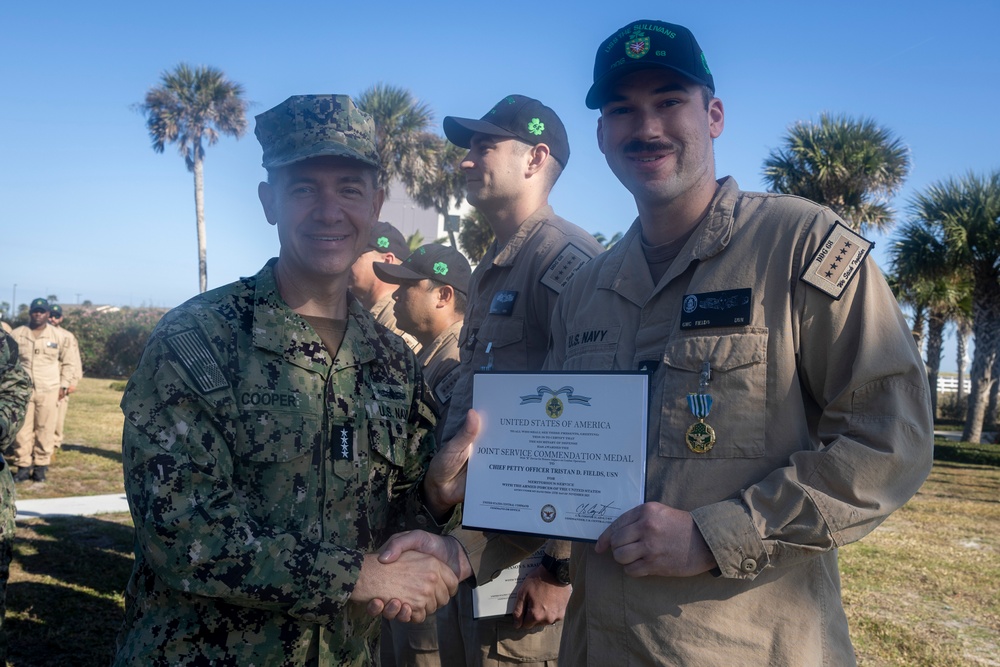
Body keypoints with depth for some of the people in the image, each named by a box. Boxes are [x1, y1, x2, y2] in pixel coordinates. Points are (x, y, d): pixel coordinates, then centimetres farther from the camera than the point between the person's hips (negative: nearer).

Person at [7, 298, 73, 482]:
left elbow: (67, 363, 12)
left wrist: (63, 386, 5)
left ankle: (41, 466, 9)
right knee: (22, 429, 1)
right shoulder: (17, 334, 6)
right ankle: (23, 466, 10)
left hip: (49, 391, -1)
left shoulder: (57, 336, 6)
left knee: (45, 430, 0)